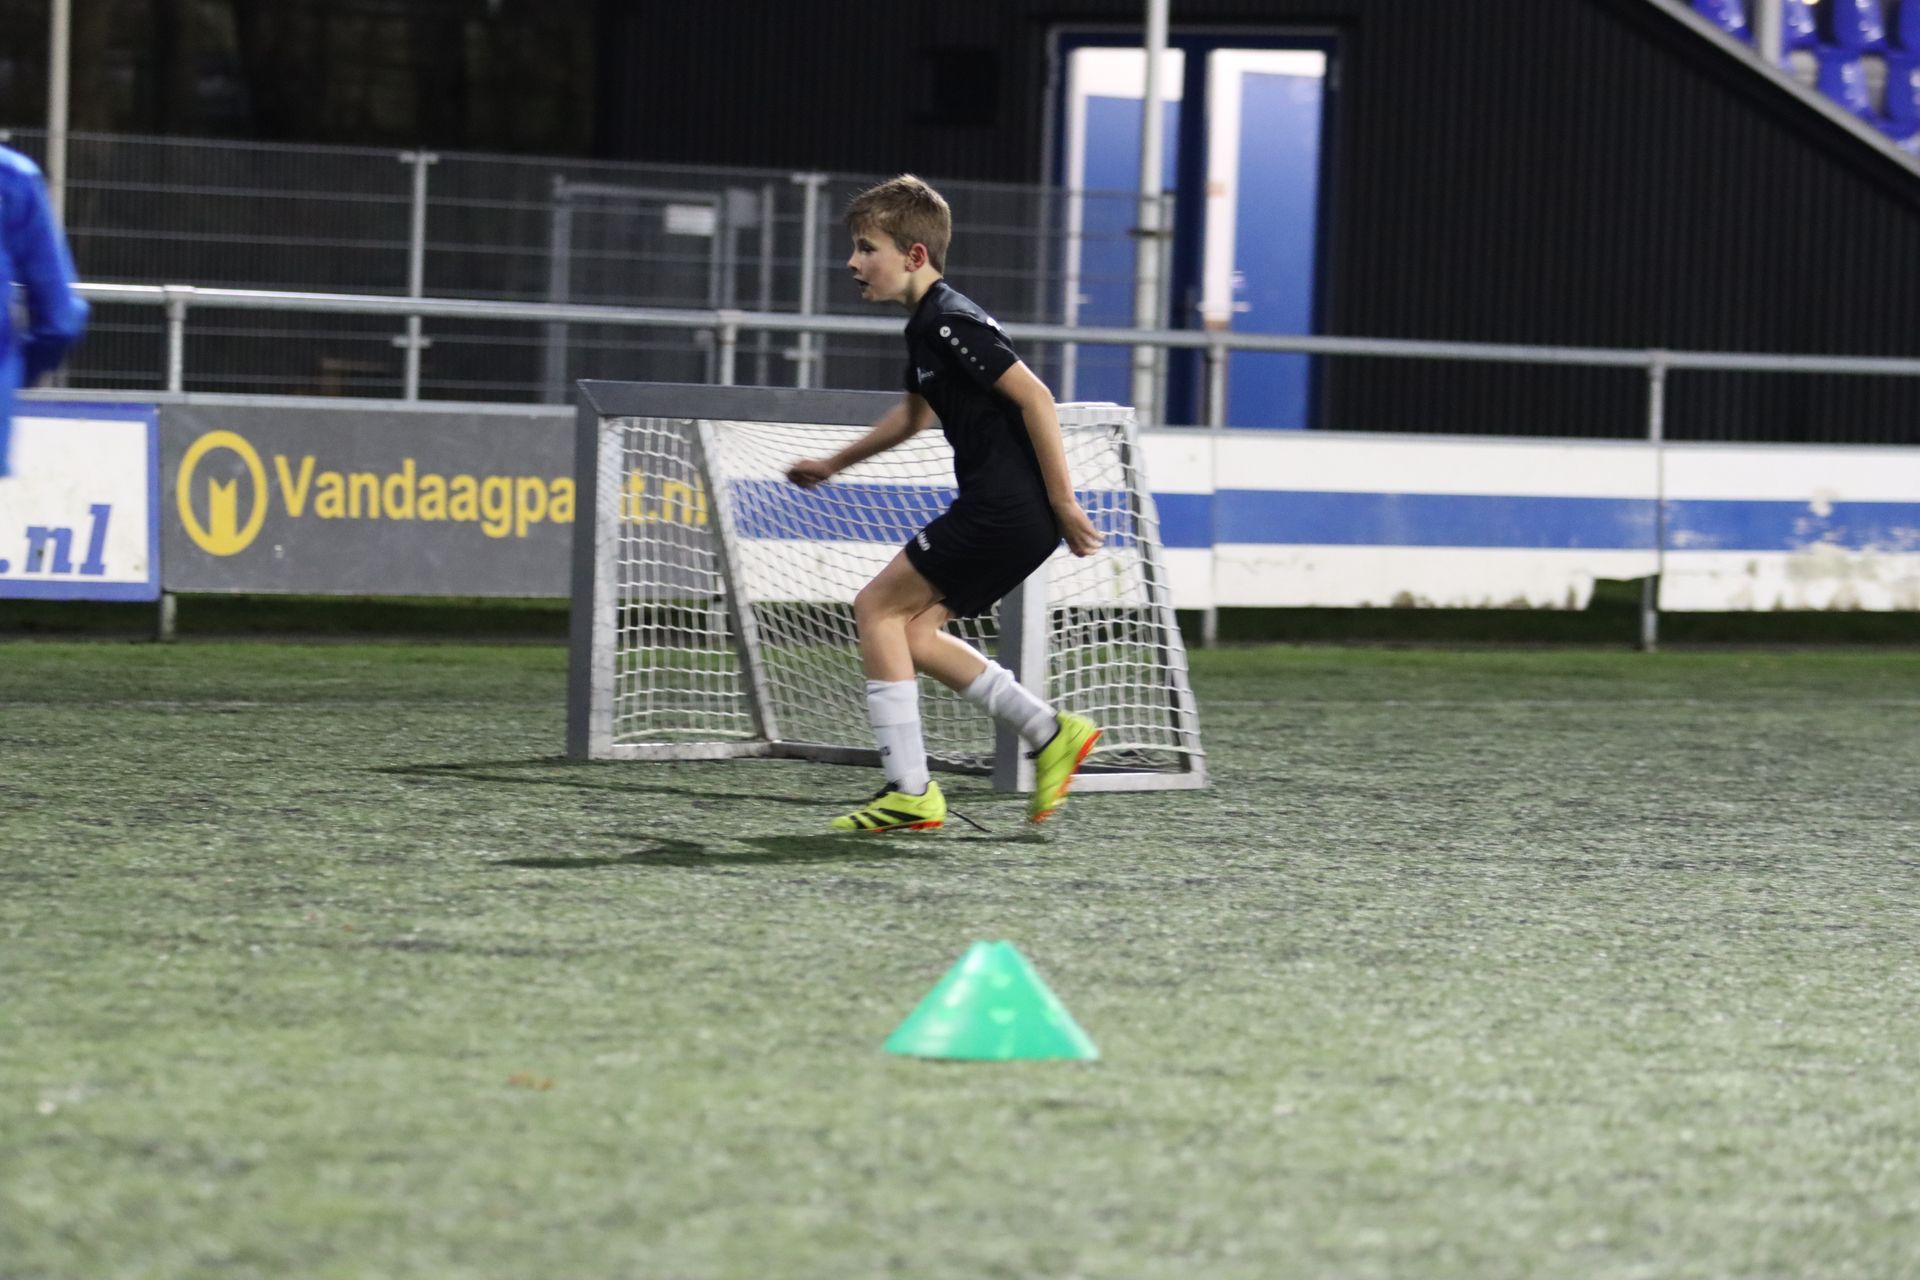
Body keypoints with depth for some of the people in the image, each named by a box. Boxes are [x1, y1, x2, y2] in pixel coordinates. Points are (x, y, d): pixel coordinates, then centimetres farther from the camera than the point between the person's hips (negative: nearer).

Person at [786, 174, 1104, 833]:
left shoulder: (953, 322, -15)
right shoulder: (926, 324, 17)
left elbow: (1034, 396, -19)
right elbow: (915, 413, 35)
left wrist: (1063, 501, -19)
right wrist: (834, 465, 41)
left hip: (1006, 506, -10)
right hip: (1009, 514, 10)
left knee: (878, 605, -5)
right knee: (911, 631, 13)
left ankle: (911, 791, -5)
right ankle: (1051, 733, 13)